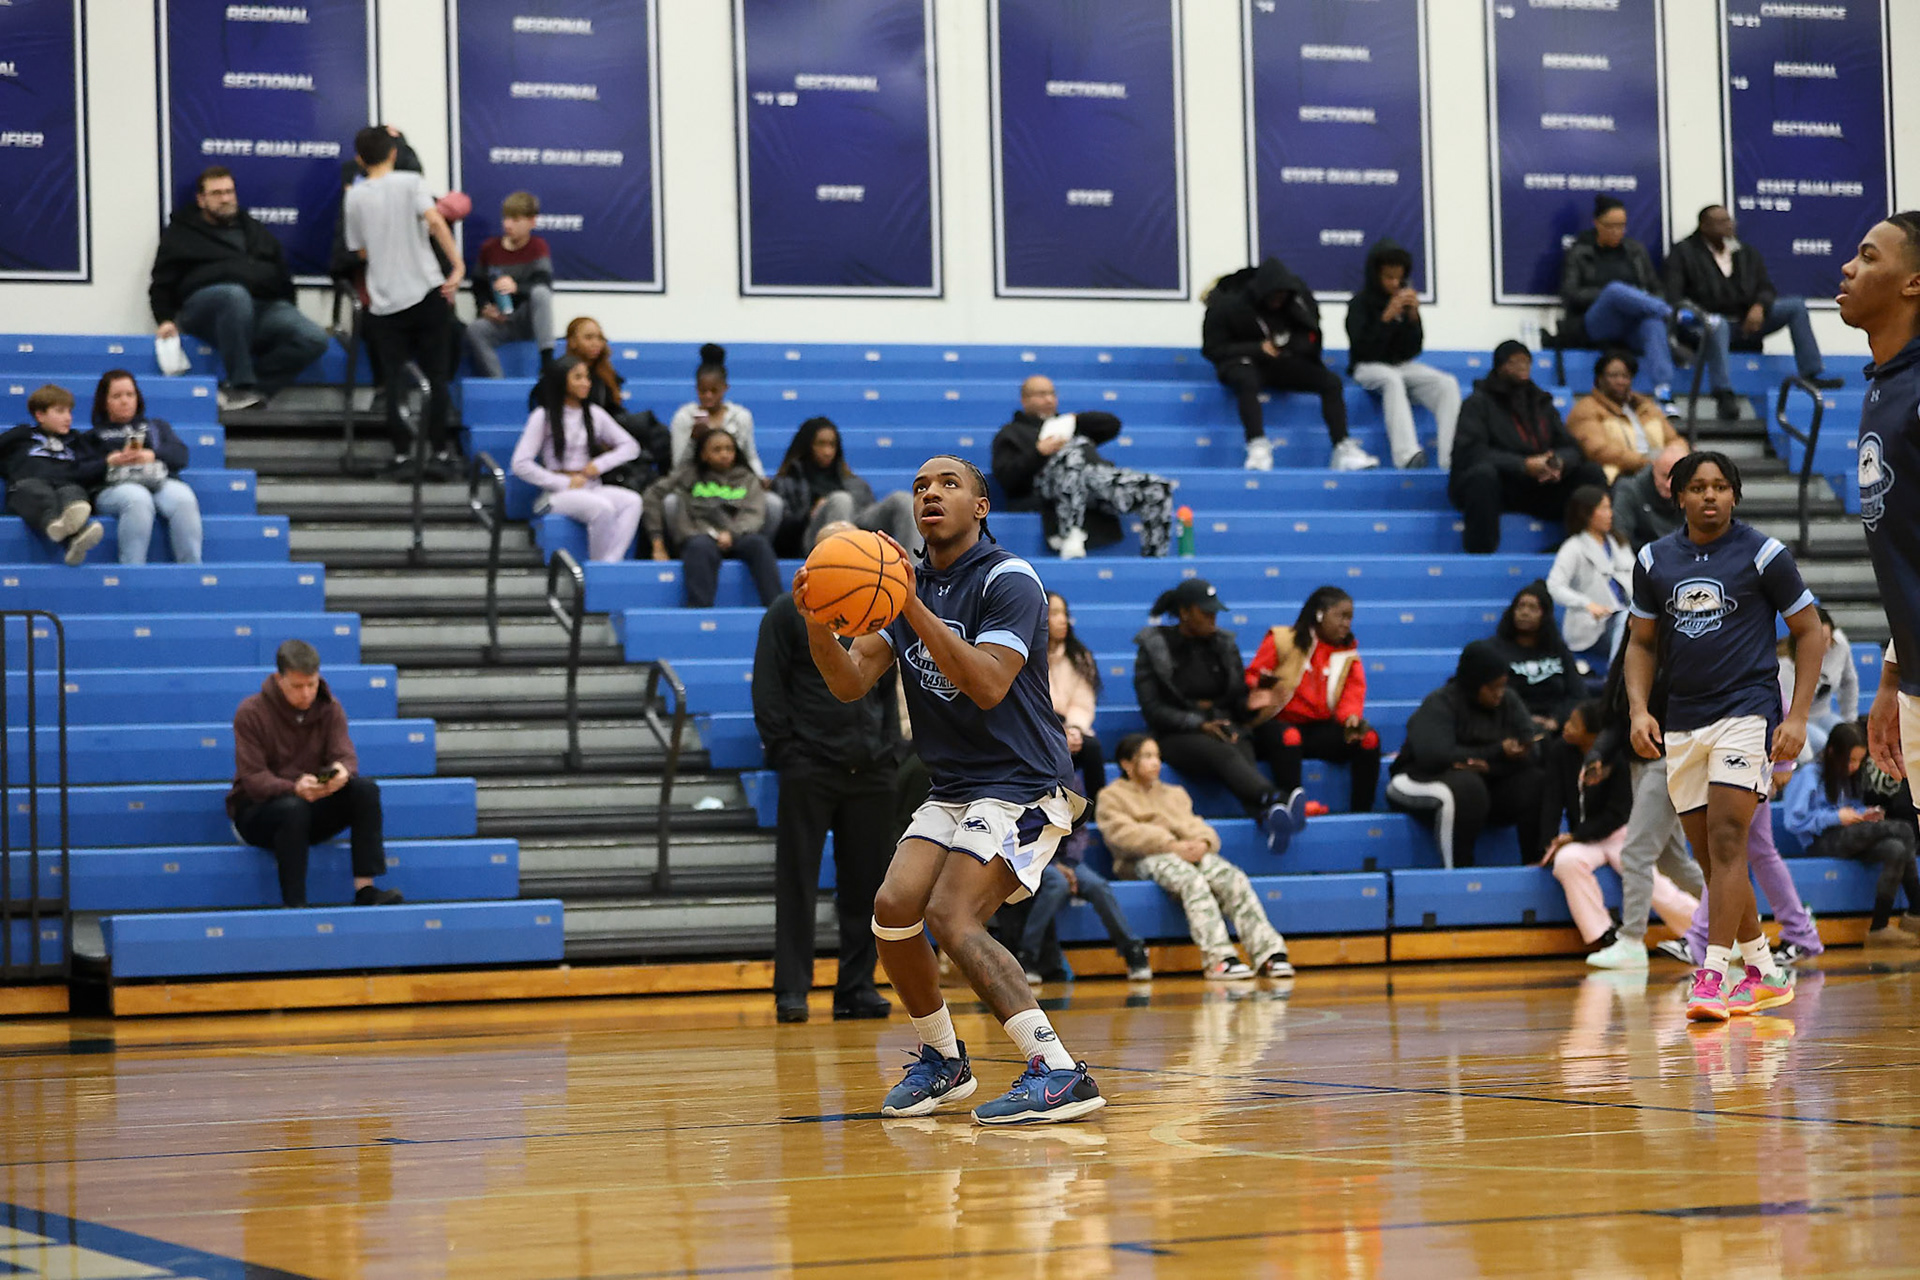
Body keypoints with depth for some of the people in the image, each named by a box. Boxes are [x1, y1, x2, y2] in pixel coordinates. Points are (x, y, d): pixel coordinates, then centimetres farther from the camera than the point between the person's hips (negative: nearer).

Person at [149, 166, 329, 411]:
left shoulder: (255, 230, 29)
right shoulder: (181, 233, 17)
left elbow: (283, 278, 29)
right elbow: (161, 285, 12)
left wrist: (288, 316, 15)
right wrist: (166, 319, -5)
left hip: (265, 307, 4)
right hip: (205, 305, -4)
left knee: (314, 340, -25)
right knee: (236, 295, -43)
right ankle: (240, 385, -33)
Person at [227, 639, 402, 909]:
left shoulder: (329, 708, 1)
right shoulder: (251, 713, -12)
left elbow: (346, 756, -9)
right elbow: (253, 779, -18)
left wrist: (343, 772, -36)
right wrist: (295, 788, -38)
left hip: (312, 808, 4)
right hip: (257, 811, -4)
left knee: (364, 788, -22)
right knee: (293, 807, -39)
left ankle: (365, 888, -29)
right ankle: (294, 905, -37)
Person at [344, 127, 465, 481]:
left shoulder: (355, 196, 5)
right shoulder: (409, 182, -2)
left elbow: (361, 250, 12)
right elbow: (435, 221, -17)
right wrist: (458, 266, -16)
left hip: (385, 302, 2)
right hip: (426, 292, -2)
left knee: (395, 380, 7)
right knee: (435, 377, 6)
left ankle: (403, 455, 4)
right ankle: (439, 453, 4)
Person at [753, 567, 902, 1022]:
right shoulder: (788, 612, 1)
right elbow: (767, 689, -3)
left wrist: (889, 752, 7)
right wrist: (783, 752, -10)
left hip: (870, 771, 4)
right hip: (809, 770, -4)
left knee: (865, 882, 4)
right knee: (797, 881, -3)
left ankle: (857, 986, 11)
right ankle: (791, 990, -1)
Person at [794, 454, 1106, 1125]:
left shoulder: (1008, 580, -13)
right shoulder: (909, 585, 10)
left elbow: (987, 686, -26)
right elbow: (851, 682, 1)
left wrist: (915, 608, -31)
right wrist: (816, 620, -18)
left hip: (1021, 786, -8)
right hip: (951, 788, 8)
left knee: (951, 917, -22)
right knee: (894, 908, -6)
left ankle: (1058, 1072, -26)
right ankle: (942, 1058, 15)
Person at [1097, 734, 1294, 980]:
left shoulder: (1175, 794, 34)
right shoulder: (1112, 797, 16)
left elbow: (1193, 825, 18)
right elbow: (1123, 833, -4)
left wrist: (1203, 842, -9)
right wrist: (1172, 845, -17)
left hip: (1188, 853, 5)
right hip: (1145, 860, -5)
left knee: (1234, 878, -27)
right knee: (1191, 880, -39)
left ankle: (1268, 952, -39)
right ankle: (1218, 958, -53)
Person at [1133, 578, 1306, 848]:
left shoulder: (1224, 645, 16)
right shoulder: (1153, 648, 4)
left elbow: (1239, 700, 16)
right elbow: (1153, 710, -3)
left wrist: (1254, 704, -10)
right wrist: (1199, 724, -17)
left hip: (1226, 727, 4)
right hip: (1178, 735, -4)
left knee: (1244, 758, -35)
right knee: (1224, 754, -39)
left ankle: (1270, 817, -68)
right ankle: (1276, 801, -69)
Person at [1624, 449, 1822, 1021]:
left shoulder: (1763, 554, -3)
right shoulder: (1654, 560, 8)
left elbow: (1808, 631, 2)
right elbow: (1641, 642, 16)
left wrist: (1797, 716, -6)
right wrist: (1639, 709, -1)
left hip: (1746, 711, -5)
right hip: (1682, 725, 5)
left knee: (1727, 842, -17)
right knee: (1710, 856, 8)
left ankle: (1712, 976, -21)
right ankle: (1764, 971, 22)